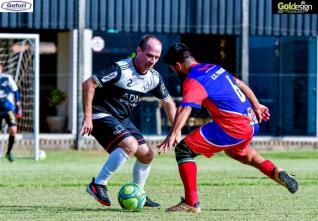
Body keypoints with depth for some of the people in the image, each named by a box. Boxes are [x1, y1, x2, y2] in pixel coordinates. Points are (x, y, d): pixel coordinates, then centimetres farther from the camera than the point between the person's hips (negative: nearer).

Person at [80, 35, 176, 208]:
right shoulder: (121, 69, -22)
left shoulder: (154, 78, 1)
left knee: (147, 155, 5)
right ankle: (98, 185, -19)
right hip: (101, 115, -8)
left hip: (122, 120, 8)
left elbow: (167, 102, 16)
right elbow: (88, 84, -23)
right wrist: (87, 117, -25)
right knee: (130, 145, -28)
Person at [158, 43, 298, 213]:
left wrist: (173, 134, -37)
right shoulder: (214, 68, 18)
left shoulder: (193, 81, -9)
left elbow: (185, 108, -25)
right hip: (252, 122, 9)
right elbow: (240, 84, 27)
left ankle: (191, 202, -10)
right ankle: (275, 172, 28)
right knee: (236, 151, 41)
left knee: (183, 149, -5)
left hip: (233, 127, -9)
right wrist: (257, 106, 38)